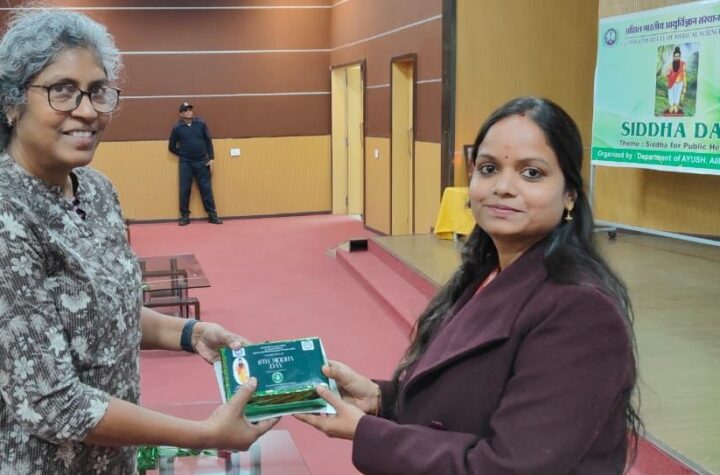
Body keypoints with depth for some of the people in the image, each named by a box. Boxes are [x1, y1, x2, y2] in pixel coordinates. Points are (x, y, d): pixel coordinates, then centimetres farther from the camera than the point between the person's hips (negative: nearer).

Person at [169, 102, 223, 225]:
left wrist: (211, 158, -1)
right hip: (185, 164, 0)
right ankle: (185, 216, 10)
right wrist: (183, 154, 3)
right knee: (184, 190, 1)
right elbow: (171, 146, 8)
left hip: (202, 162, 0)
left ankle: (212, 215, 6)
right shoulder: (177, 128, 0)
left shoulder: (201, 124, 2)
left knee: (206, 189, 2)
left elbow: (208, 141, 4)